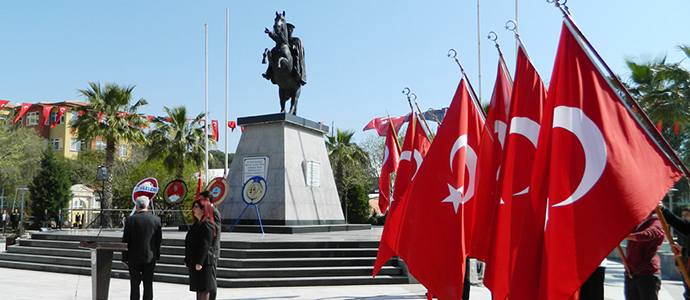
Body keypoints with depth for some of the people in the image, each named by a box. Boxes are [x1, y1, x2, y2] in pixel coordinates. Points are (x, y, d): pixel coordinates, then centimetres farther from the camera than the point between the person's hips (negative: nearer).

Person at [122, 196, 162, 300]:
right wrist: (157, 256, 13)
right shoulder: (156, 220, -1)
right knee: (148, 283, 7)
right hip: (150, 257, 2)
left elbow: (125, 240, -4)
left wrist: (125, 258, 4)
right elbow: (159, 240, 4)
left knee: (134, 283, 5)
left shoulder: (131, 219, -7)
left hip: (134, 257, -2)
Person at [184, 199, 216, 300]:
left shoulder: (207, 224, -13)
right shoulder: (197, 223, 18)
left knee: (204, 289, -6)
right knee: (198, 288, 14)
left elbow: (205, 245, -18)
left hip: (203, 262, -10)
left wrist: (199, 262, -21)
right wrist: (187, 260, 19)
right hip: (193, 262, 10)